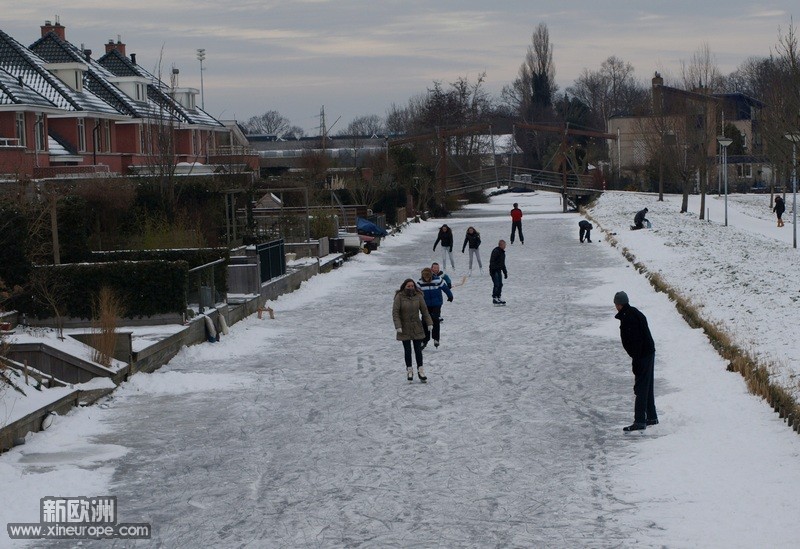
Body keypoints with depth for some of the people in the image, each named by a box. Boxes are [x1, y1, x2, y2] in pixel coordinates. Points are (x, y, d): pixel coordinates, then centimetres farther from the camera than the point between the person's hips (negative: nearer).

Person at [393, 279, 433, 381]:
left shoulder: (418, 296, -2)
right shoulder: (399, 297, -11)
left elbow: (424, 310, 4)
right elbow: (395, 312, -12)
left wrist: (429, 323, 0)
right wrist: (398, 326, -19)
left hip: (417, 328, 2)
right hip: (404, 329, -2)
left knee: (418, 350, 3)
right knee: (407, 351, 4)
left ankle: (420, 370, 10)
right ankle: (409, 371, 16)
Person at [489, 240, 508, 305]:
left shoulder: (502, 252, 16)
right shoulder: (496, 251, -13)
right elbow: (492, 261, -20)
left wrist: (505, 272, 27)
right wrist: (491, 271, -25)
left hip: (499, 270, 9)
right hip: (494, 270, -9)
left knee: (500, 285, 9)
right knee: (496, 285, -12)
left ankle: (498, 298, 16)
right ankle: (494, 298, -8)